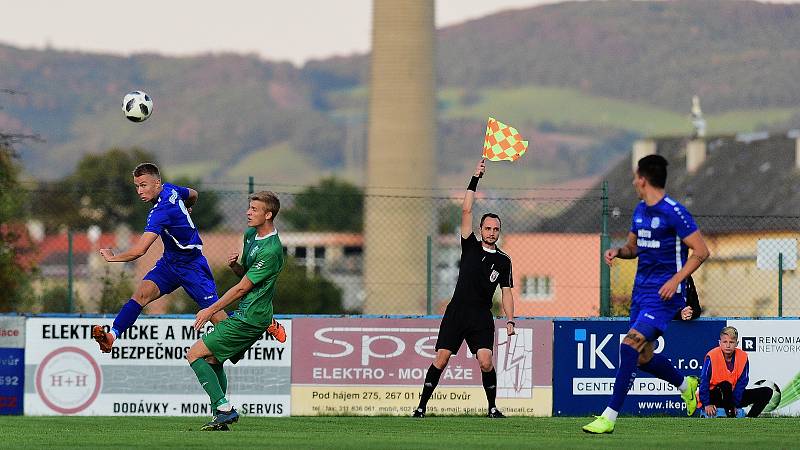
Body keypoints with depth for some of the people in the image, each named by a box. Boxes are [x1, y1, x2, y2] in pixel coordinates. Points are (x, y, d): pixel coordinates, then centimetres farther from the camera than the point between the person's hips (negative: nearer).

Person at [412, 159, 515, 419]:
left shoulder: (503, 261, 9)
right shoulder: (470, 247, 7)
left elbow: (506, 292, 10)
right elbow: (466, 211, 1)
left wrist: (510, 320, -2)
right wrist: (475, 180, -5)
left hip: (482, 318, 0)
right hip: (456, 312, 0)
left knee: (485, 362, -14)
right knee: (441, 359, -6)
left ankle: (492, 407, 2)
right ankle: (422, 406, -1)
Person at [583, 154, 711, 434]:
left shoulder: (674, 212, -14)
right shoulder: (640, 210, 12)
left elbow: (701, 251, -13)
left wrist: (676, 280, -21)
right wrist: (617, 251, 2)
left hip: (663, 294, -9)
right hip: (641, 290, 9)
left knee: (630, 345, -20)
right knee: (643, 358, 12)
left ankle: (609, 417, -21)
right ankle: (685, 385, 40)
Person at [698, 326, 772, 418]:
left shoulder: (743, 357, -7)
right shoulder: (712, 356, -17)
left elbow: (741, 383, -7)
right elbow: (704, 382, -16)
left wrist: (734, 404, -15)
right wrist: (707, 404, -20)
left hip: (733, 396, 5)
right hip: (713, 396, -5)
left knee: (766, 392, -7)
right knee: (726, 385, -38)